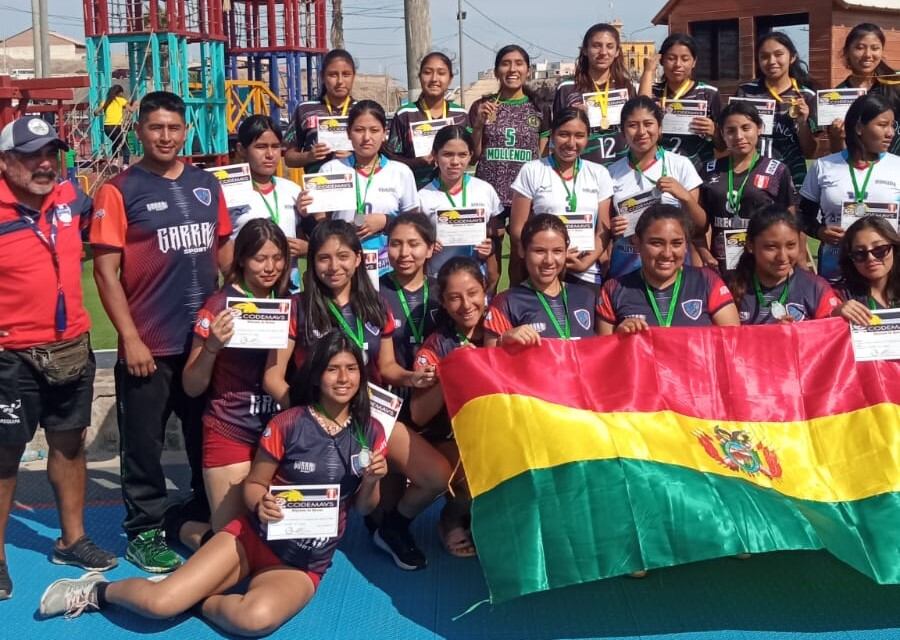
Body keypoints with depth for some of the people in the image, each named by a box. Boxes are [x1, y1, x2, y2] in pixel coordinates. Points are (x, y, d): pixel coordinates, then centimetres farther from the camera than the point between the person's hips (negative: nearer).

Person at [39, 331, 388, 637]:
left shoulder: (370, 431, -2)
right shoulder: (287, 424, -9)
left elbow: (363, 507, 7)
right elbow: (253, 484, 0)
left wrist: (371, 481, -15)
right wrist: (261, 504, -23)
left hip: (303, 564, 1)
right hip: (253, 537, -1)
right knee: (159, 603, -18)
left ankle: (200, 602, -2)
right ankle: (99, 591, 16)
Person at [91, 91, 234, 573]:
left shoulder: (206, 184, 8)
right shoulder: (119, 190, -7)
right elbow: (105, 271, -10)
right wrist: (129, 338, -15)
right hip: (149, 344, -5)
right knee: (144, 444, 6)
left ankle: (207, 520, 33)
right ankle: (144, 531, 21)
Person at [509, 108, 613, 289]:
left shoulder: (599, 174, 8)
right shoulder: (531, 171, 0)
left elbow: (603, 230, 6)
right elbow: (517, 230, -2)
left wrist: (586, 262, -10)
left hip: (588, 275, 2)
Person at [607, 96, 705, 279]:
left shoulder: (680, 165, -3)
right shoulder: (613, 172, 2)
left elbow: (701, 225, -1)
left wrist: (685, 196, -18)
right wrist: (611, 228, -11)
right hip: (626, 266, 1)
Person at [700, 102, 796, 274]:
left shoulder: (777, 171, 0)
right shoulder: (710, 171, 7)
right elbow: (700, 223, 12)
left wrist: (801, 266, -3)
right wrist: (704, 255, -2)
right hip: (721, 267, 2)